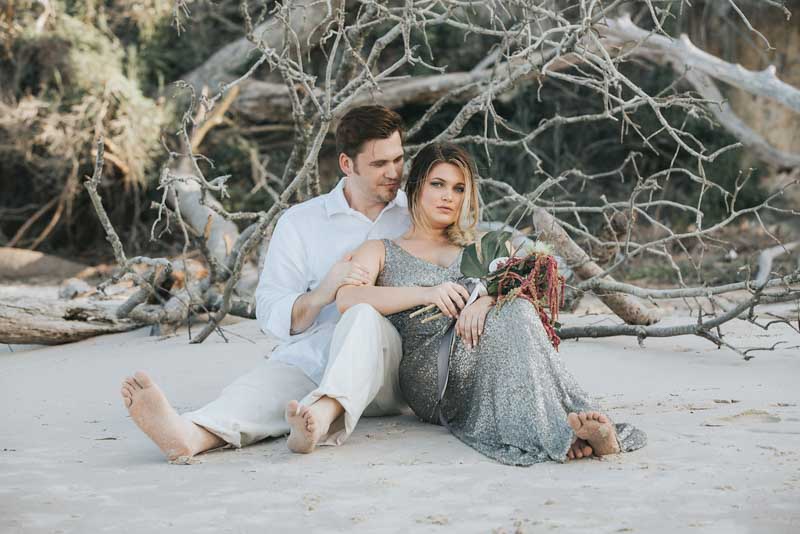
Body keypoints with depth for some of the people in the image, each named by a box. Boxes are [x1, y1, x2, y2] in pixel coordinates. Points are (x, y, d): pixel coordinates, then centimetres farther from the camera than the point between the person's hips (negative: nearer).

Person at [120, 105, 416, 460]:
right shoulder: (300, 222, 12)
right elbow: (271, 313, 3)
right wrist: (321, 294, -17)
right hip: (307, 360, 1)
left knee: (363, 316, -34)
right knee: (266, 384, -32)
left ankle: (322, 417, -62)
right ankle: (192, 434, -63)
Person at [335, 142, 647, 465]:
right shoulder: (381, 251, 19)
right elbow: (347, 300, -3)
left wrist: (488, 298, -17)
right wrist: (427, 293, -16)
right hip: (426, 373, -3)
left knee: (511, 308, -32)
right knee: (510, 316, -31)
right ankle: (562, 425, -46)